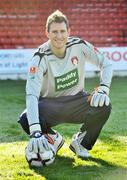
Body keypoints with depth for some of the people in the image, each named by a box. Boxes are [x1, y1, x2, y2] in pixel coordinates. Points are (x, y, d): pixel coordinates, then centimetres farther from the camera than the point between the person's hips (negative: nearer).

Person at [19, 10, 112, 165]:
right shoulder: (40, 57, -23)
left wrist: (103, 89, -24)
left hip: (76, 100, 2)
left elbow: (106, 64, -3)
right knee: (25, 120, -30)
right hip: (49, 104, -2)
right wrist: (35, 132, -46)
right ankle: (52, 139, 5)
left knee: (104, 107, -27)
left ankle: (81, 142, 2)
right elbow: (31, 94, -34)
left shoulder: (79, 46, -13)